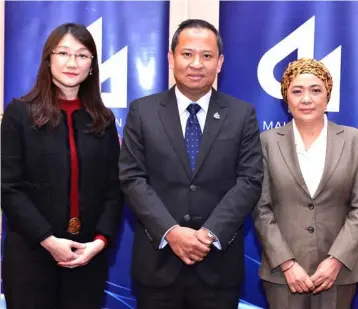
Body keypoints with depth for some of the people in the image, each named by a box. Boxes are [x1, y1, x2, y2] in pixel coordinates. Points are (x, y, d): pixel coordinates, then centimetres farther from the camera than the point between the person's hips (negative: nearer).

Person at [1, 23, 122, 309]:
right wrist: (47, 239, -14)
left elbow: (113, 189, 5)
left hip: (89, 254, 3)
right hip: (30, 253, -2)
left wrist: (101, 239, -9)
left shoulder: (104, 119, 8)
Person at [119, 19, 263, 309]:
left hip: (219, 264, 0)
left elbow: (250, 181, -4)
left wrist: (211, 233, -15)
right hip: (158, 261, 0)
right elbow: (132, 178, -4)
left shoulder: (243, 114, 2)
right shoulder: (142, 111, 2)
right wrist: (170, 231, -15)